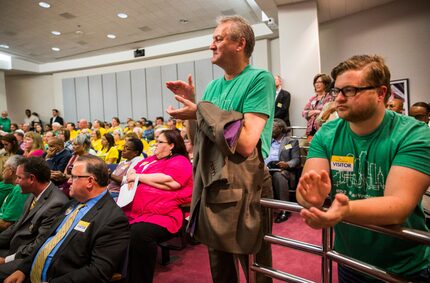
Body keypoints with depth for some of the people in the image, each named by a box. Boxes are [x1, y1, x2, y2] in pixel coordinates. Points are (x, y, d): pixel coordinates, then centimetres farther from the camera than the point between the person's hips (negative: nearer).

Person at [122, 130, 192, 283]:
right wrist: (131, 177, 1)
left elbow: (169, 182, -15)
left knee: (138, 234, -34)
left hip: (160, 216, -7)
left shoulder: (180, 162, 0)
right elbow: (132, 171, 27)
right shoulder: (151, 159, 26)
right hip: (131, 211, 8)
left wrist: (139, 176, -4)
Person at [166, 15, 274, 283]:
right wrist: (191, 102, 2)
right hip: (211, 185, 7)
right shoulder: (213, 86, 10)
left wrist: (201, 112, -17)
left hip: (244, 186, -7)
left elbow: (245, 144, -23)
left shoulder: (259, 79, -12)